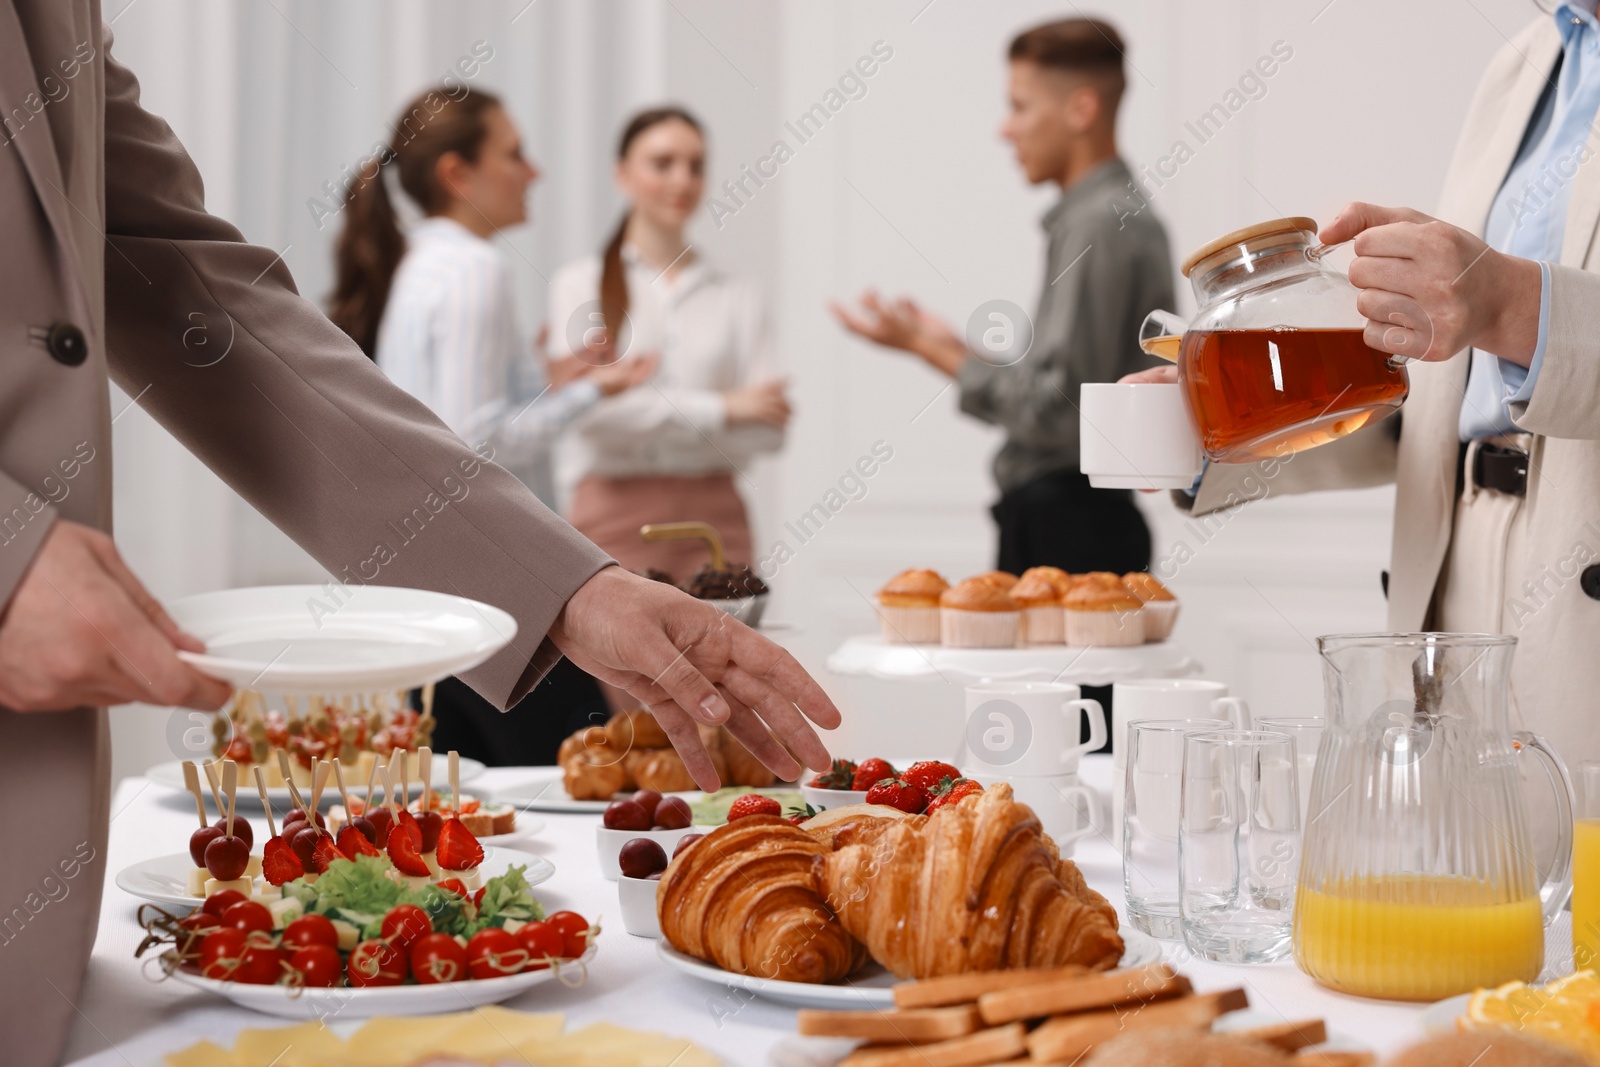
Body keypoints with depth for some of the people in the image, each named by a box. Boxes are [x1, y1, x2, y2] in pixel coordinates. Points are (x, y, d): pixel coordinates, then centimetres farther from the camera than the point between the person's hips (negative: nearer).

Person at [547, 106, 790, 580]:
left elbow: (769, 427, 1)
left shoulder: (738, 297, 8)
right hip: (615, 518, -2)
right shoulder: (580, 285, 4)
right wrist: (722, 408, -11)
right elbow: (589, 408, -9)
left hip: (715, 513, 2)